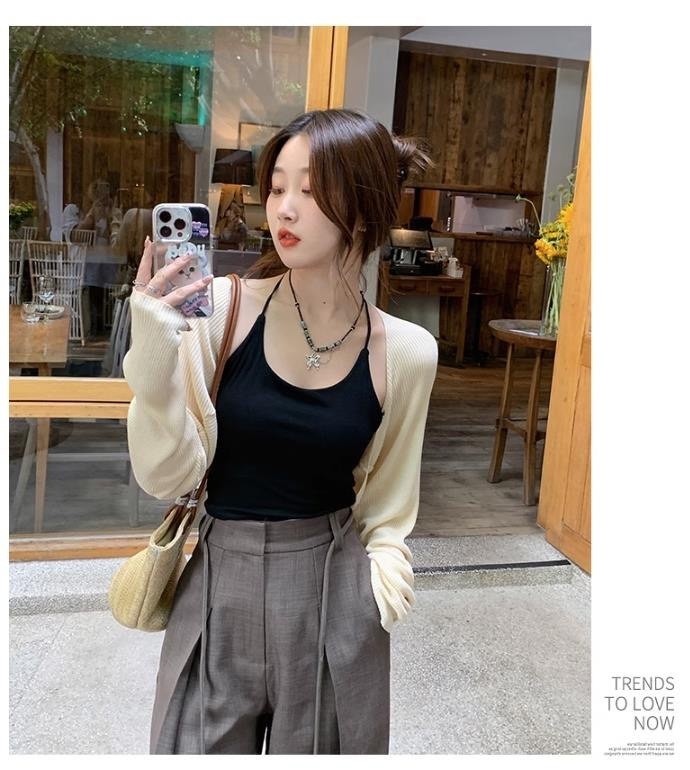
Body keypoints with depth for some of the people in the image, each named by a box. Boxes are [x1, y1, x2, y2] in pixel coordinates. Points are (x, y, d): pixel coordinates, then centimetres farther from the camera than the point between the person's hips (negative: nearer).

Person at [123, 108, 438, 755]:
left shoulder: (404, 353, -9)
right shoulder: (225, 308, -13)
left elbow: (383, 509, 5)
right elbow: (167, 475, -11)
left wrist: (382, 582, -5)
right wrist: (153, 357, -24)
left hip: (332, 596, 1)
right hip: (219, 586, 0)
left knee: (317, 750, 21)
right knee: (201, 749, 19)